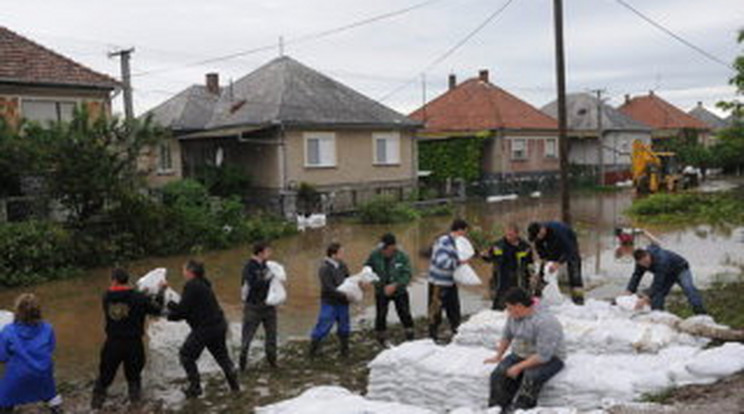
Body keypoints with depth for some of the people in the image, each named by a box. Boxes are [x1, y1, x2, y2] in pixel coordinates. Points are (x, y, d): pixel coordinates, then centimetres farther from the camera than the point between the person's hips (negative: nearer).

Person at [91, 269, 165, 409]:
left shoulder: (106, 297, -4)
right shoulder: (138, 298, -14)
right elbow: (156, 309, -5)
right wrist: (160, 293, 10)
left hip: (113, 343, 2)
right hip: (133, 343, -2)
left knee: (106, 372, 17)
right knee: (133, 372, 20)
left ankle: (97, 399, 21)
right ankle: (135, 395, 27)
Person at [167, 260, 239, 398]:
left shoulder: (191, 286, -15)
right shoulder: (203, 285, 14)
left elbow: (182, 310, -16)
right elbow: (190, 310, 15)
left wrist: (169, 304, 1)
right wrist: (170, 315, 9)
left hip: (205, 328, -9)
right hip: (219, 325, 9)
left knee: (186, 355, 7)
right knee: (221, 355, 21)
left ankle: (195, 387, 9)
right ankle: (234, 385, 23)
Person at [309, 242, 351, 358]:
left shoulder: (342, 266, 3)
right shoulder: (324, 268, -16)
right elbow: (328, 288, -21)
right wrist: (344, 296, -23)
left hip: (342, 302, 6)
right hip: (329, 302, -6)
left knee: (344, 326, 13)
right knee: (324, 325, -1)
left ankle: (344, 349, 29)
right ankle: (313, 347, 17)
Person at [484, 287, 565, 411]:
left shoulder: (545, 322, -27)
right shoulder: (514, 316, -3)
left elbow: (543, 356, -28)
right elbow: (507, 336, 14)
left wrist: (519, 367, -24)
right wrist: (498, 357, 14)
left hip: (549, 358, -6)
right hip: (520, 355, 6)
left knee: (530, 378, -36)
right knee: (499, 374, -21)